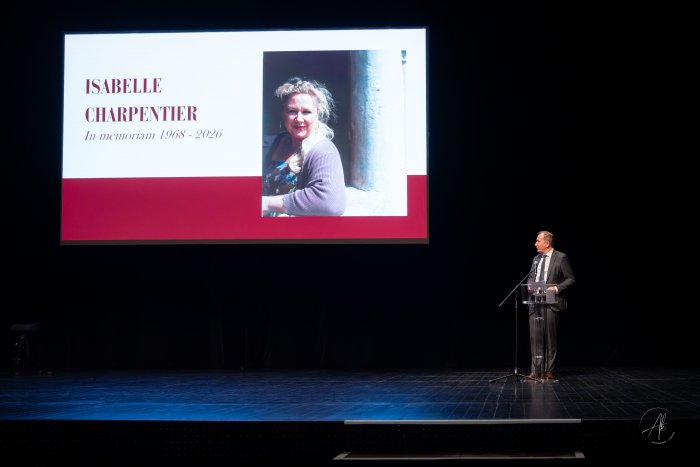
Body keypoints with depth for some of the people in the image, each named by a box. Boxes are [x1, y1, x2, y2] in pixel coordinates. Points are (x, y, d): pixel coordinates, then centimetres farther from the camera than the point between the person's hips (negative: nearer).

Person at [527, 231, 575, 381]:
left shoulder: (561, 258, -3)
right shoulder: (536, 259, 17)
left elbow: (570, 279, -3)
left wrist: (556, 288, -16)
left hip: (551, 303, -5)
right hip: (535, 302, 6)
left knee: (550, 337, -1)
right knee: (534, 336, 1)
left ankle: (549, 371, 5)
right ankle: (535, 370, 4)